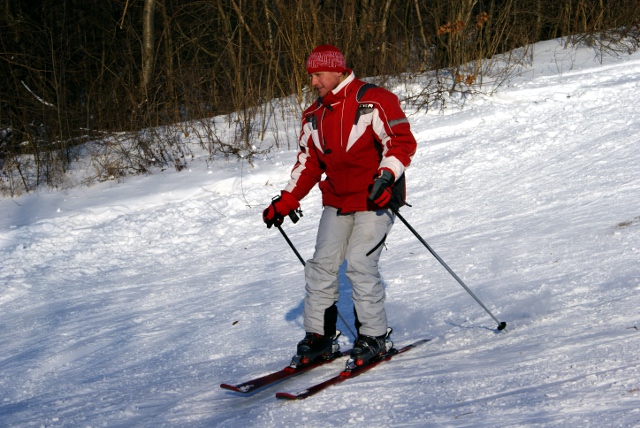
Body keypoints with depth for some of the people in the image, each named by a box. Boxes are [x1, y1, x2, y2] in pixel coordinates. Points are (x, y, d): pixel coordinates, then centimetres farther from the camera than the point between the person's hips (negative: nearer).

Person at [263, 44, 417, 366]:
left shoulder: (373, 102, -9)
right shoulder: (314, 115, 12)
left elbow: (401, 142, -14)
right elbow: (308, 162, 18)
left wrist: (386, 178, -29)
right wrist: (286, 202, 11)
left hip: (375, 200, -6)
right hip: (336, 202, 7)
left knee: (360, 265, -15)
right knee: (321, 265, -2)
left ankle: (374, 337, -1)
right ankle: (318, 336, 7)